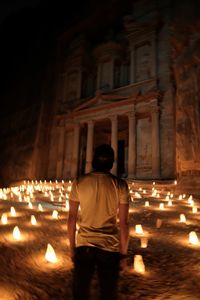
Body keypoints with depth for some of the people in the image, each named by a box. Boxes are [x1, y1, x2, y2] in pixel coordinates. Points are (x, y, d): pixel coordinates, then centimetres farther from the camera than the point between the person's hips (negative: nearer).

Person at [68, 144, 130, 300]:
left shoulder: (79, 183, -5)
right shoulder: (120, 185, -8)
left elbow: (72, 218, -2)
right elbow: (124, 223, -7)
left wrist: (72, 247, 10)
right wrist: (123, 253, 4)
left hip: (84, 246, 1)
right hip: (110, 247, -1)